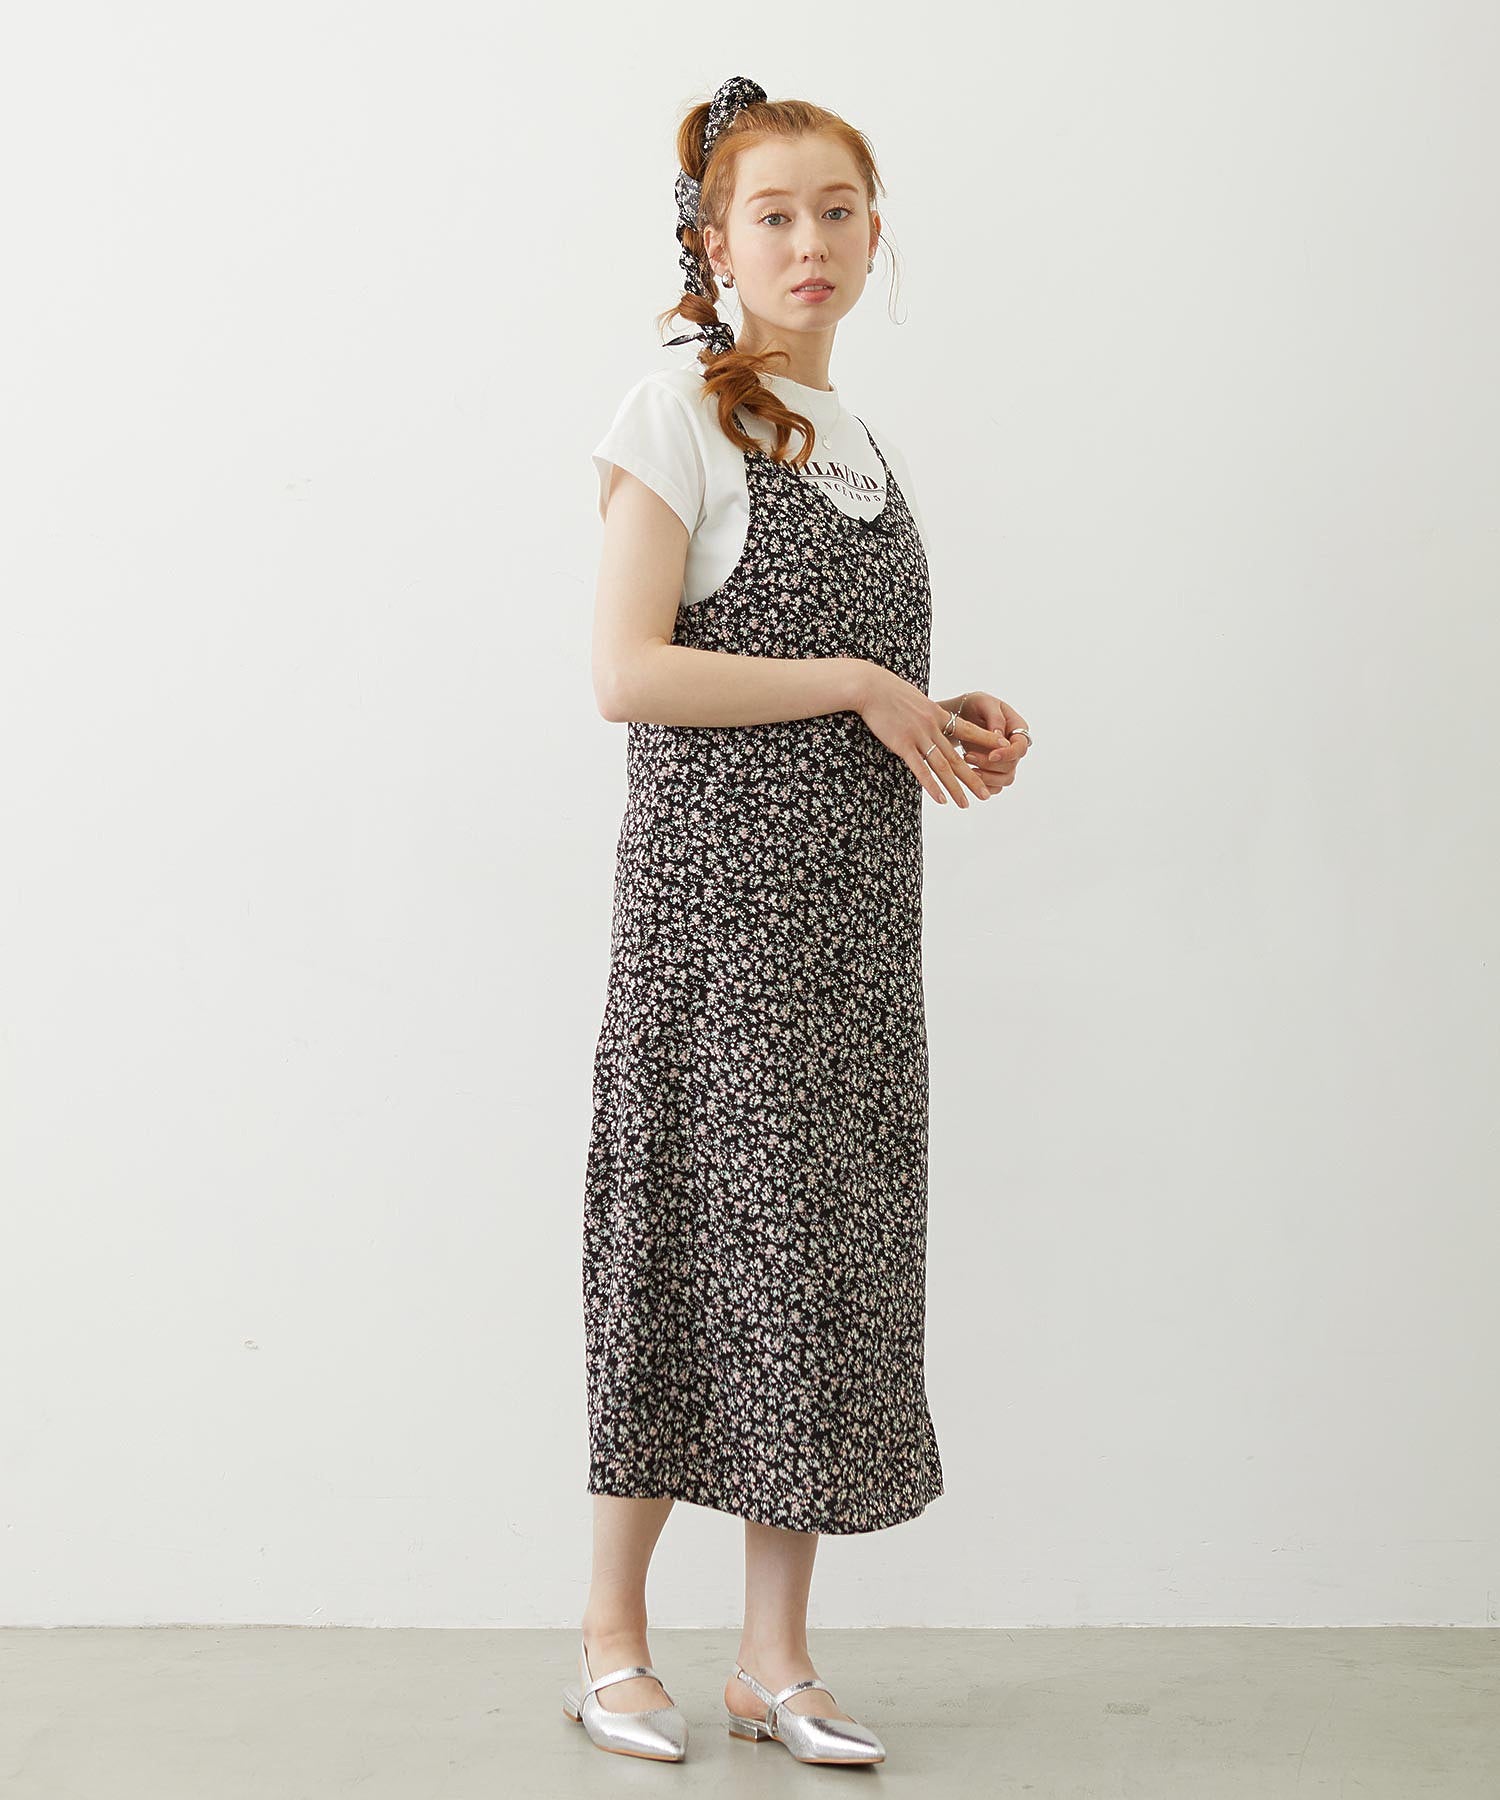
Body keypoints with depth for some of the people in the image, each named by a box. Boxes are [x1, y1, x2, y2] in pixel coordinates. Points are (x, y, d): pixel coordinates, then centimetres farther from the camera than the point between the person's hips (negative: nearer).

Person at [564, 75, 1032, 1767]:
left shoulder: (867, 447, 19)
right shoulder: (678, 416, -3)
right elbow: (628, 673, -15)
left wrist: (950, 729, 4)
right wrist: (857, 683, -14)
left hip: (856, 905, 7)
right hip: (715, 896, -7)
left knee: (834, 1248, 6)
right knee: (695, 1240, -3)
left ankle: (775, 1654, 15)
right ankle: (612, 1641, 13)